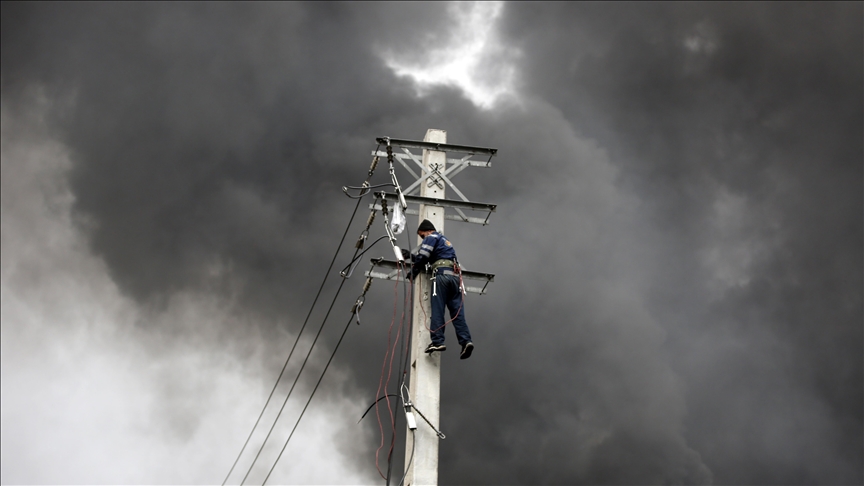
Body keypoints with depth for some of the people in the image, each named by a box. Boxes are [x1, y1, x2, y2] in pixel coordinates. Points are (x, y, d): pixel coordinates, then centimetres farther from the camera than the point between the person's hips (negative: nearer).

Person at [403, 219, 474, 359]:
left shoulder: (432, 237, 8)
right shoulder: (445, 240, 35)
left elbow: (423, 257, -3)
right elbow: (429, 258, 35)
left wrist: (413, 272, 8)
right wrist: (411, 256, 35)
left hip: (442, 274, -7)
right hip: (455, 277, 7)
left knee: (437, 310, -9)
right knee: (457, 311, -2)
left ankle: (437, 341, -18)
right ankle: (466, 341, -17)